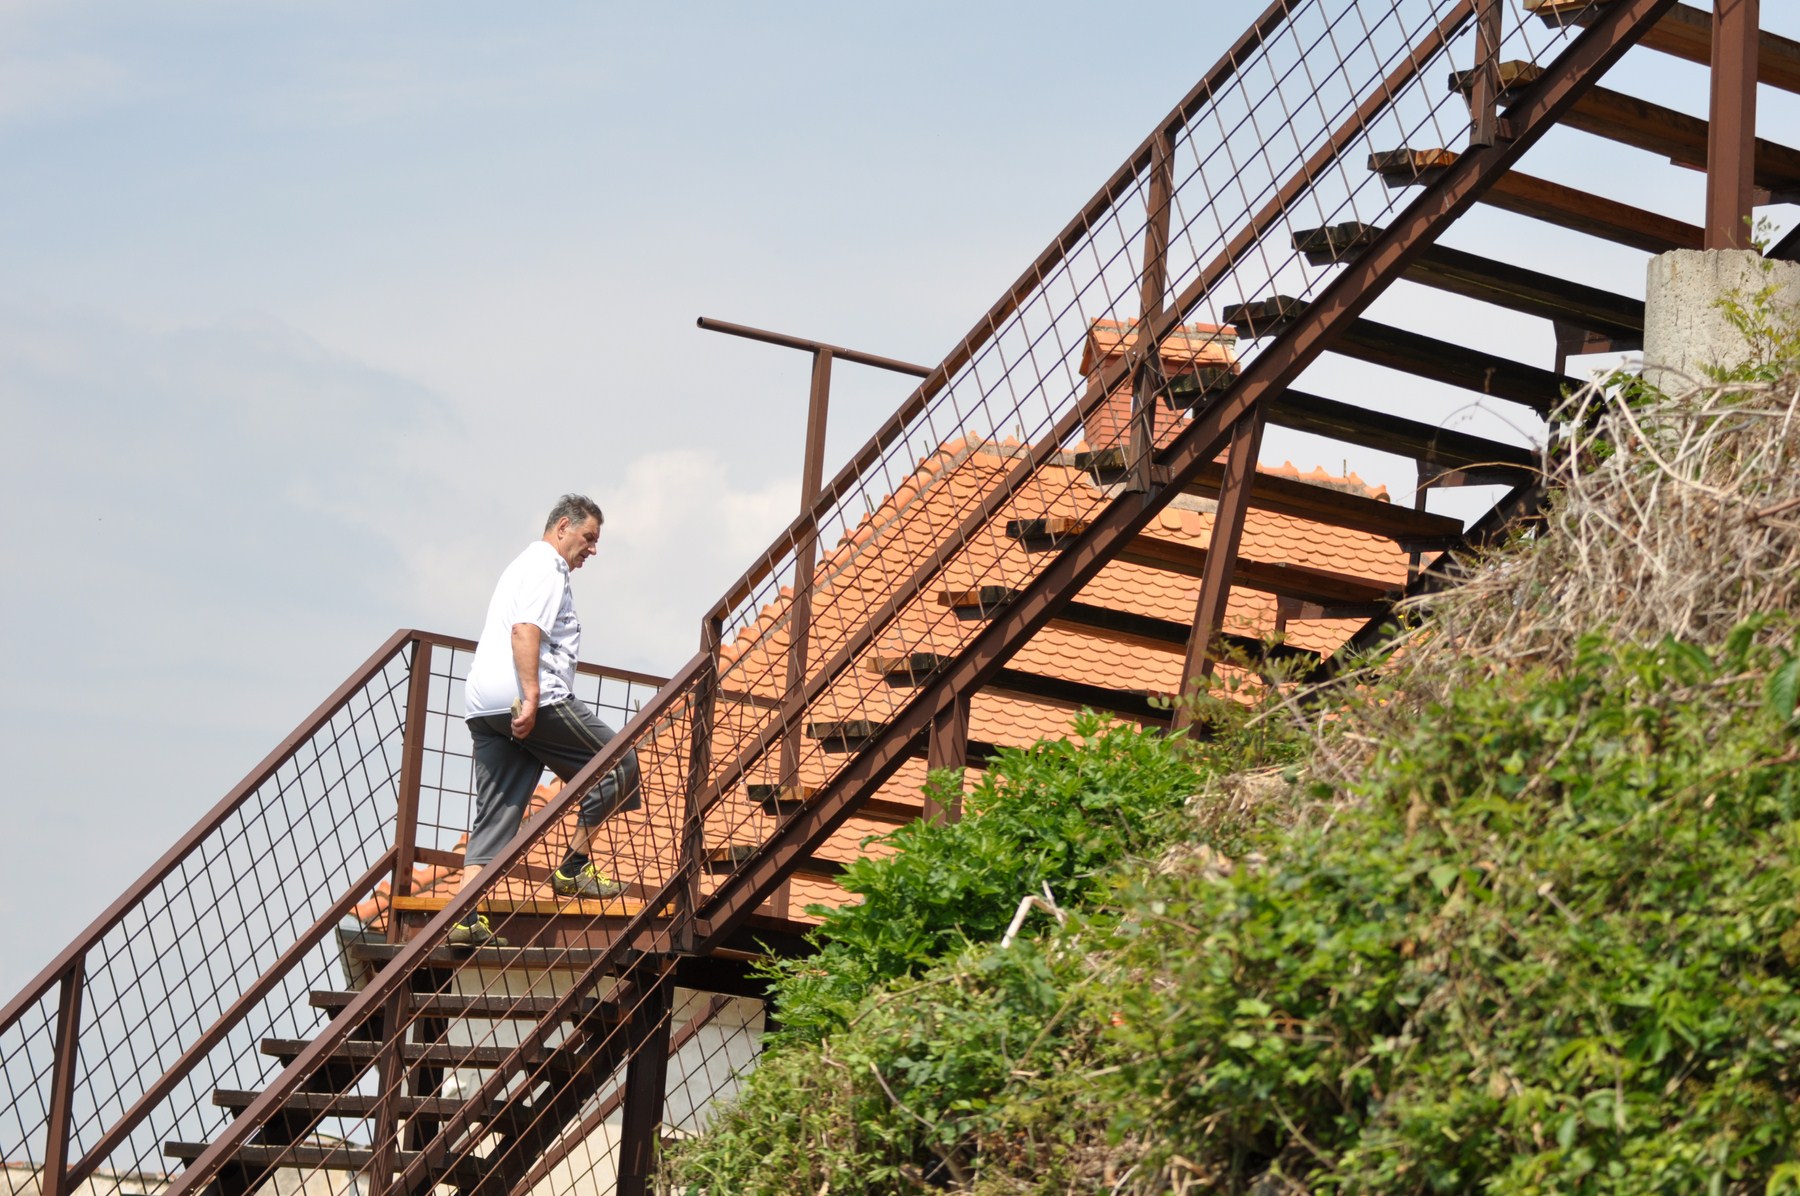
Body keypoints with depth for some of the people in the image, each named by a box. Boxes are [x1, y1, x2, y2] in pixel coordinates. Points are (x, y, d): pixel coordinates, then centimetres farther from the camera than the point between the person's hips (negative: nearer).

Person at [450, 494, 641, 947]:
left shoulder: (523, 565, 31)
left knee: (494, 813, 4)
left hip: (483, 705, 10)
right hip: (523, 695, -10)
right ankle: (572, 870, 1)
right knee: (617, 764, 1)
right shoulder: (547, 566, -2)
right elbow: (525, 629, -17)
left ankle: (466, 917, -6)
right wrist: (531, 698, -24)